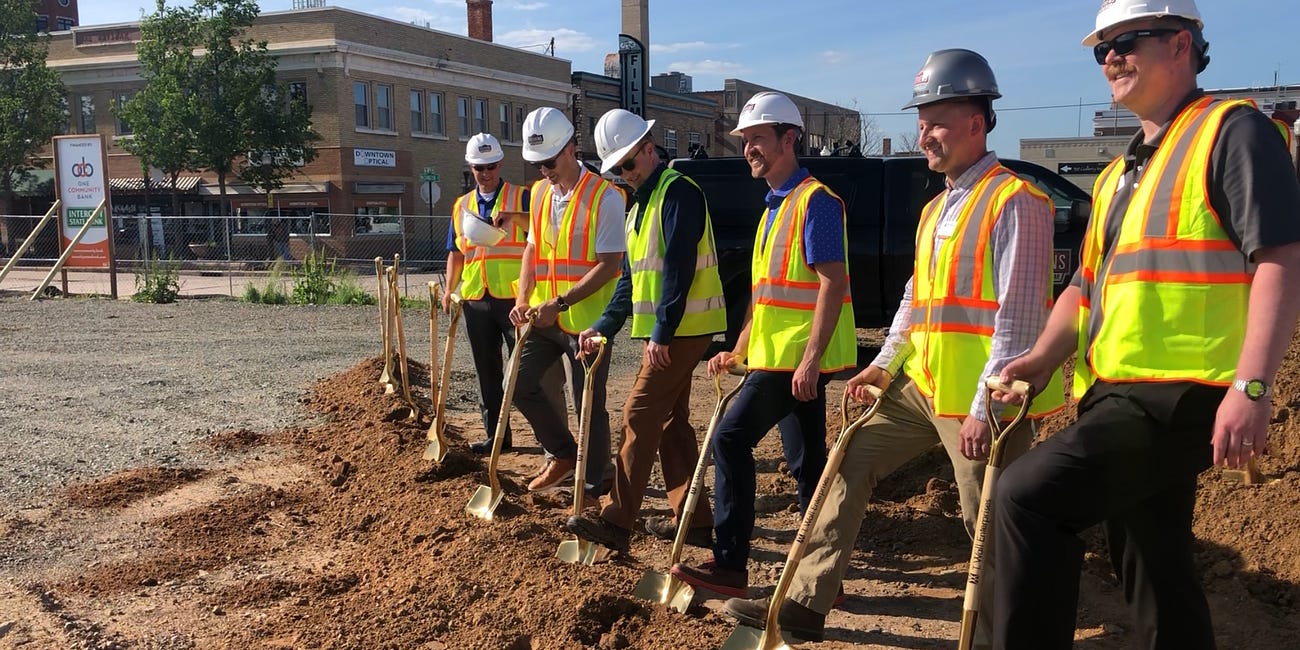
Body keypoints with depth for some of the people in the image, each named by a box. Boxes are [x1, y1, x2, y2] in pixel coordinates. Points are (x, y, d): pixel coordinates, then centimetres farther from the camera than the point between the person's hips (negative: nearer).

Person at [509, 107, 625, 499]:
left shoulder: (604, 197, -13)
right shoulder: (539, 193, 9)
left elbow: (608, 265, -17)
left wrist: (559, 303, -22)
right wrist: (523, 300, -1)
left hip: (586, 318, -7)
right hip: (544, 316, 7)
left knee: (589, 405, 2)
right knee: (521, 384, 5)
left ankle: (594, 488, 18)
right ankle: (562, 455, 26)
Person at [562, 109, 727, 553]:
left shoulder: (677, 191, -12)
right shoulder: (640, 207, 19)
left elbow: (678, 266, -21)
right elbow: (631, 279, 20)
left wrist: (662, 331, -23)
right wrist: (603, 327, 11)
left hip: (681, 329, -10)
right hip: (663, 330, 10)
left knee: (641, 417, -9)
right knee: (670, 420, 12)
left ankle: (616, 520, -5)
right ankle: (693, 516, 19)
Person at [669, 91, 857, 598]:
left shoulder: (814, 200, -12)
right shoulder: (775, 206, 18)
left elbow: (833, 283, -19)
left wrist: (811, 358, -24)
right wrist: (739, 351, 18)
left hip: (797, 355, -10)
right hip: (780, 354, 10)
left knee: (731, 439, -8)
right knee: (806, 461, 11)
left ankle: (729, 564, 0)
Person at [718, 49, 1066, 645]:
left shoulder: (1013, 201, -12)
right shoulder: (936, 209, 16)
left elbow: (1019, 315, -18)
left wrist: (985, 406, -20)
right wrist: (886, 362, 12)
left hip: (980, 397, -9)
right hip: (923, 383, 9)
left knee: (989, 524, 0)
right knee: (850, 461, 10)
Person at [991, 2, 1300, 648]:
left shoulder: (1232, 130, -4)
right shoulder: (1117, 175, 20)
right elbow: (1087, 286, 23)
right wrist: (1043, 357, 5)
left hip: (1183, 395, -9)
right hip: (1117, 399, 9)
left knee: (1028, 494, -22)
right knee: (1156, 575, 16)